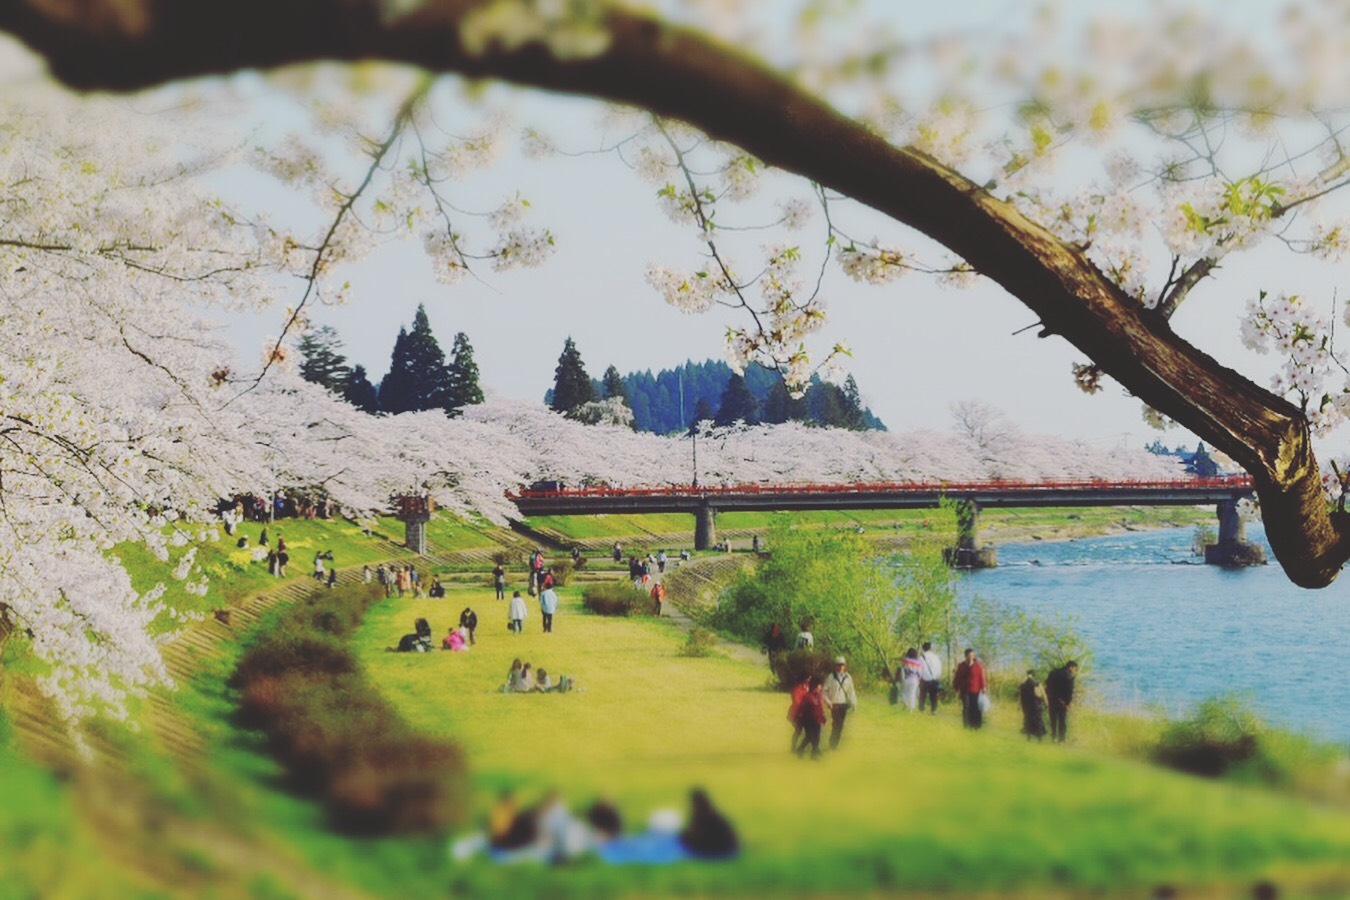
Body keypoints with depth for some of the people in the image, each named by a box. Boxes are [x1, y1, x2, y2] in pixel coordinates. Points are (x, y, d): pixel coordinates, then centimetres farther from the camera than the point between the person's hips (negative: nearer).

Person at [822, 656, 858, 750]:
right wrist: (828, 702, -9)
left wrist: (853, 703, 5)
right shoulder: (830, 677, -1)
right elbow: (824, 691, 1)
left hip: (844, 704, 4)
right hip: (834, 705, -4)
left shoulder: (848, 677, 8)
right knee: (835, 724, -9)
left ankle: (835, 744, 13)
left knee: (840, 725, 4)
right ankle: (832, 744, -1)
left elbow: (851, 691, 14)